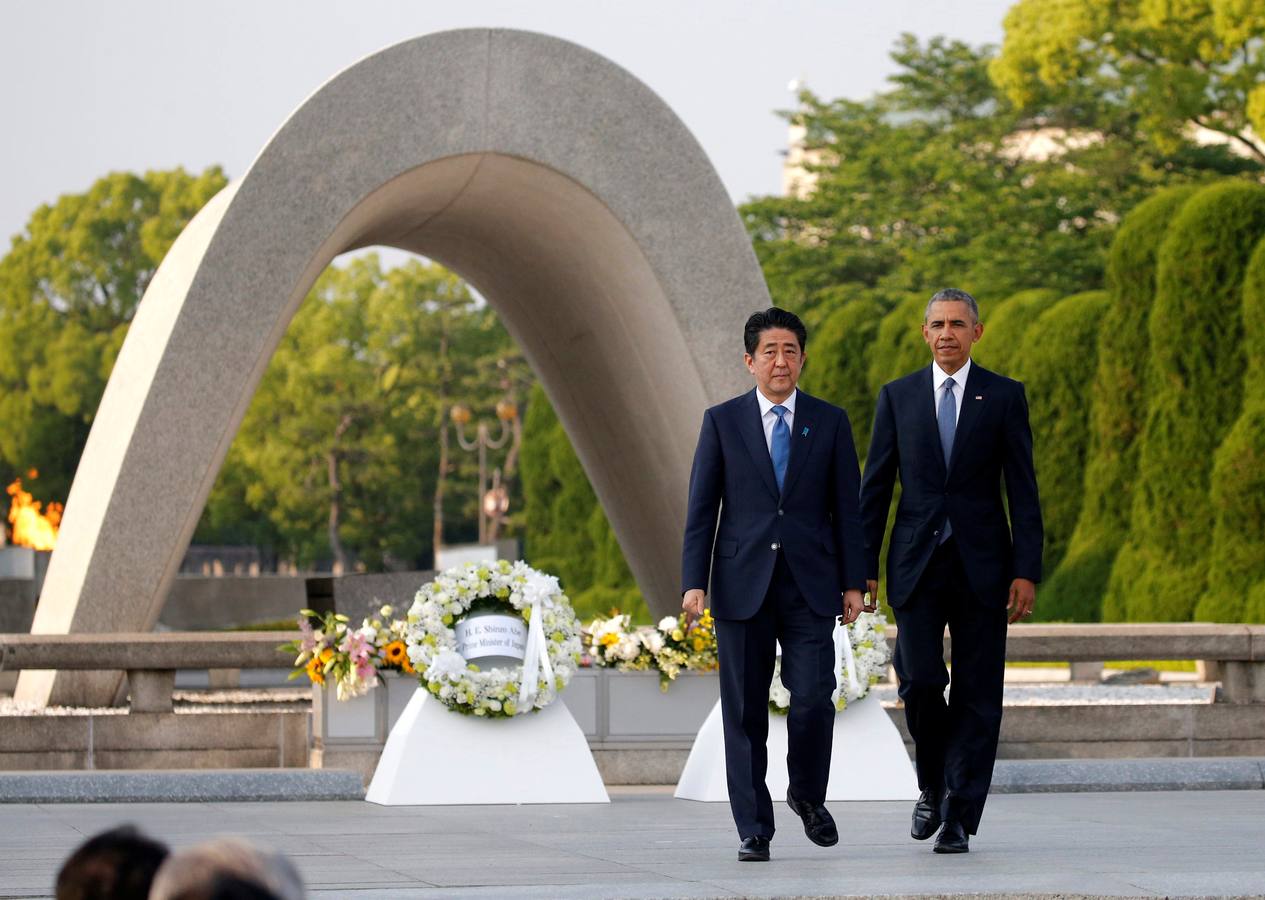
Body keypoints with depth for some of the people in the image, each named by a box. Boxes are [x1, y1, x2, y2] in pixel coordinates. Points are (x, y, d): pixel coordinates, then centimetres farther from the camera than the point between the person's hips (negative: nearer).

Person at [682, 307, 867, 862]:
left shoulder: (829, 422, 7)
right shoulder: (722, 422, 5)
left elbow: (846, 507, 8)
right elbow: (701, 508, 3)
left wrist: (853, 582, 2)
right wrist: (694, 582, -6)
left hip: (809, 585, 0)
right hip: (742, 583, 0)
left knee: (813, 697, -10)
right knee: (745, 711, 1)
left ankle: (808, 795, 17)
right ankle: (754, 829, 9)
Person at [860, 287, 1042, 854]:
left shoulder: (1005, 397, 3)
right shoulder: (897, 397, 7)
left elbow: (1023, 489, 1)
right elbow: (875, 488, 9)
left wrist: (1026, 572, -6)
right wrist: (864, 567, 3)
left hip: (980, 565, 0)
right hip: (917, 563, 1)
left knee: (976, 694, -1)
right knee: (919, 679, -11)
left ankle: (959, 818, 5)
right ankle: (932, 786, 14)